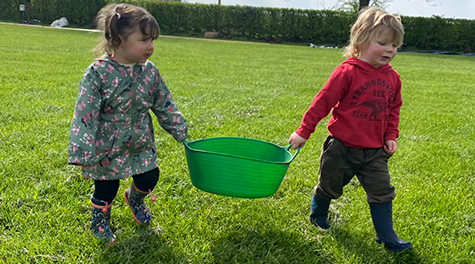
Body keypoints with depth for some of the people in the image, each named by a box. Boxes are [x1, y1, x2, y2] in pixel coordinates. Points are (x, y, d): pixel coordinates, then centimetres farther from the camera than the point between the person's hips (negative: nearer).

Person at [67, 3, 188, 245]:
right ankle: (99, 220, 40)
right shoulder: (97, 73, -21)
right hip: (107, 147, -4)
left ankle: (134, 199, 47)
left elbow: (164, 105, 5)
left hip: (140, 144, 4)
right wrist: (83, 152, -24)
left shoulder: (149, 71, -6)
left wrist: (181, 132, 6)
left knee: (149, 179, 11)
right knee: (106, 188, 7)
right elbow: (85, 115, -21)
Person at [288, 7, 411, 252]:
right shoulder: (347, 72, -18)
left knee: (382, 192, 2)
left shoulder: (392, 77, 1)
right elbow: (323, 101, -14)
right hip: (342, 148, -4)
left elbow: (393, 108, 15)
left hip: (374, 151, 4)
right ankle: (317, 215, 45)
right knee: (329, 186, 16)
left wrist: (391, 136, 6)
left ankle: (386, 236, 15)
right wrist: (304, 131, -11)